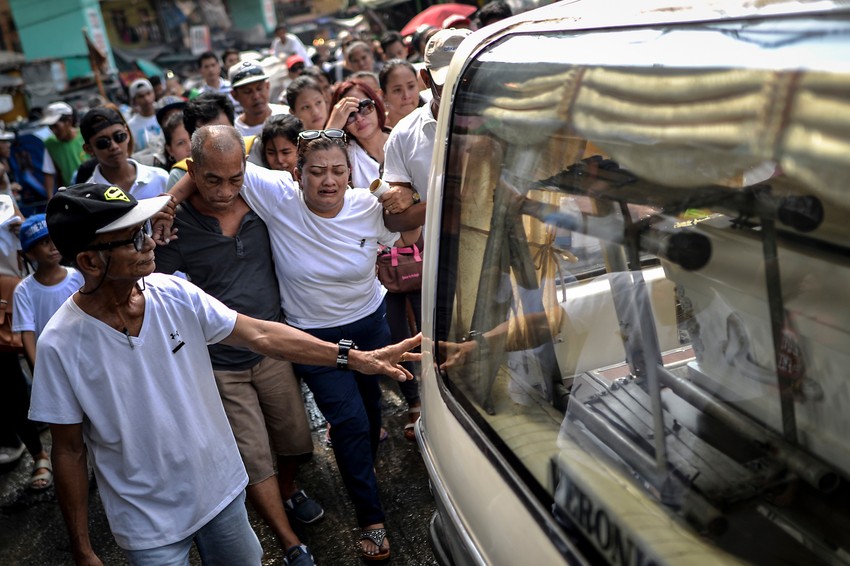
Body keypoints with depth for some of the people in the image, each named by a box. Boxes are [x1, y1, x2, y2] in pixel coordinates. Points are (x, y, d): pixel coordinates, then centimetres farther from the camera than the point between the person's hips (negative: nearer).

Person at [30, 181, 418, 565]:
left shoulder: (175, 294, -11)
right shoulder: (61, 344, -18)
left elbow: (260, 334, -9)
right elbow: (69, 451, -9)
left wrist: (356, 358, -12)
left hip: (222, 488, 3)